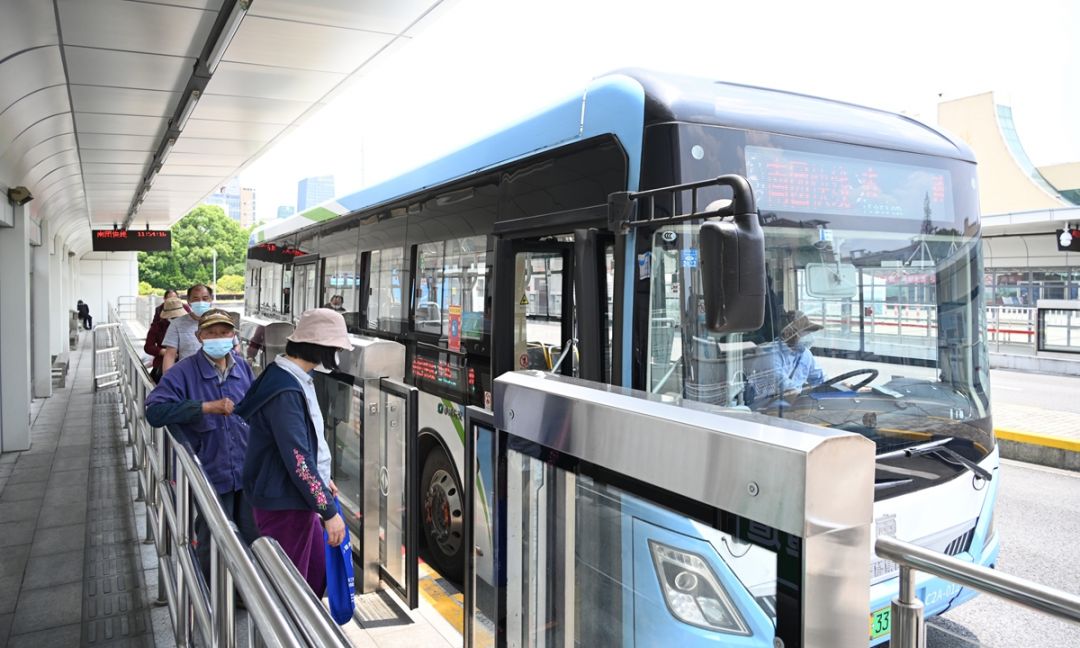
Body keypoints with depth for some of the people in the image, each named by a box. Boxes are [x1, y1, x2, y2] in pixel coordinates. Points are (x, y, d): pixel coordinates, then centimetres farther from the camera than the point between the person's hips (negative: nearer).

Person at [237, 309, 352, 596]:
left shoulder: (297, 378, 7)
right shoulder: (285, 392, -25)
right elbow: (298, 459, -26)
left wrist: (323, 479, 22)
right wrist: (329, 512, -22)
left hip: (297, 497, 10)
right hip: (283, 504, -10)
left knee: (317, 571, 20)